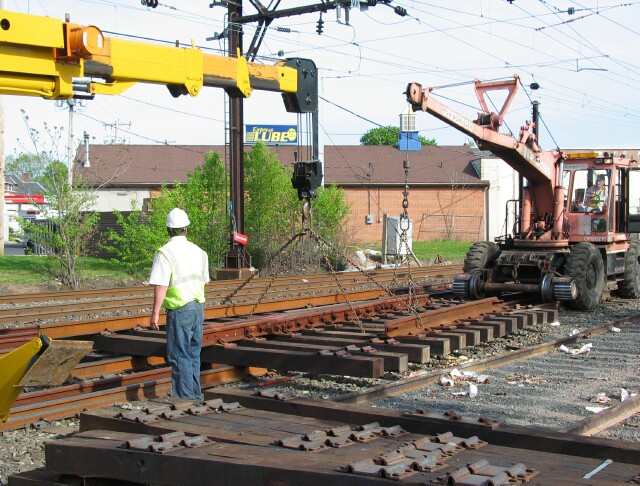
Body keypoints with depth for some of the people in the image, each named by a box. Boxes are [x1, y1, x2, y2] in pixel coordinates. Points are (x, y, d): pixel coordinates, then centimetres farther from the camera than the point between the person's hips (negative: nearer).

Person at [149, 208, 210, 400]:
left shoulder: (165, 253, -13)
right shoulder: (198, 251, 9)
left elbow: (161, 286, -17)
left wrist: (155, 313, -12)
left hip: (179, 310, -7)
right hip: (198, 307, 7)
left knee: (180, 356, -1)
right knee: (193, 354, 15)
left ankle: (185, 398, 0)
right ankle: (196, 397, 21)